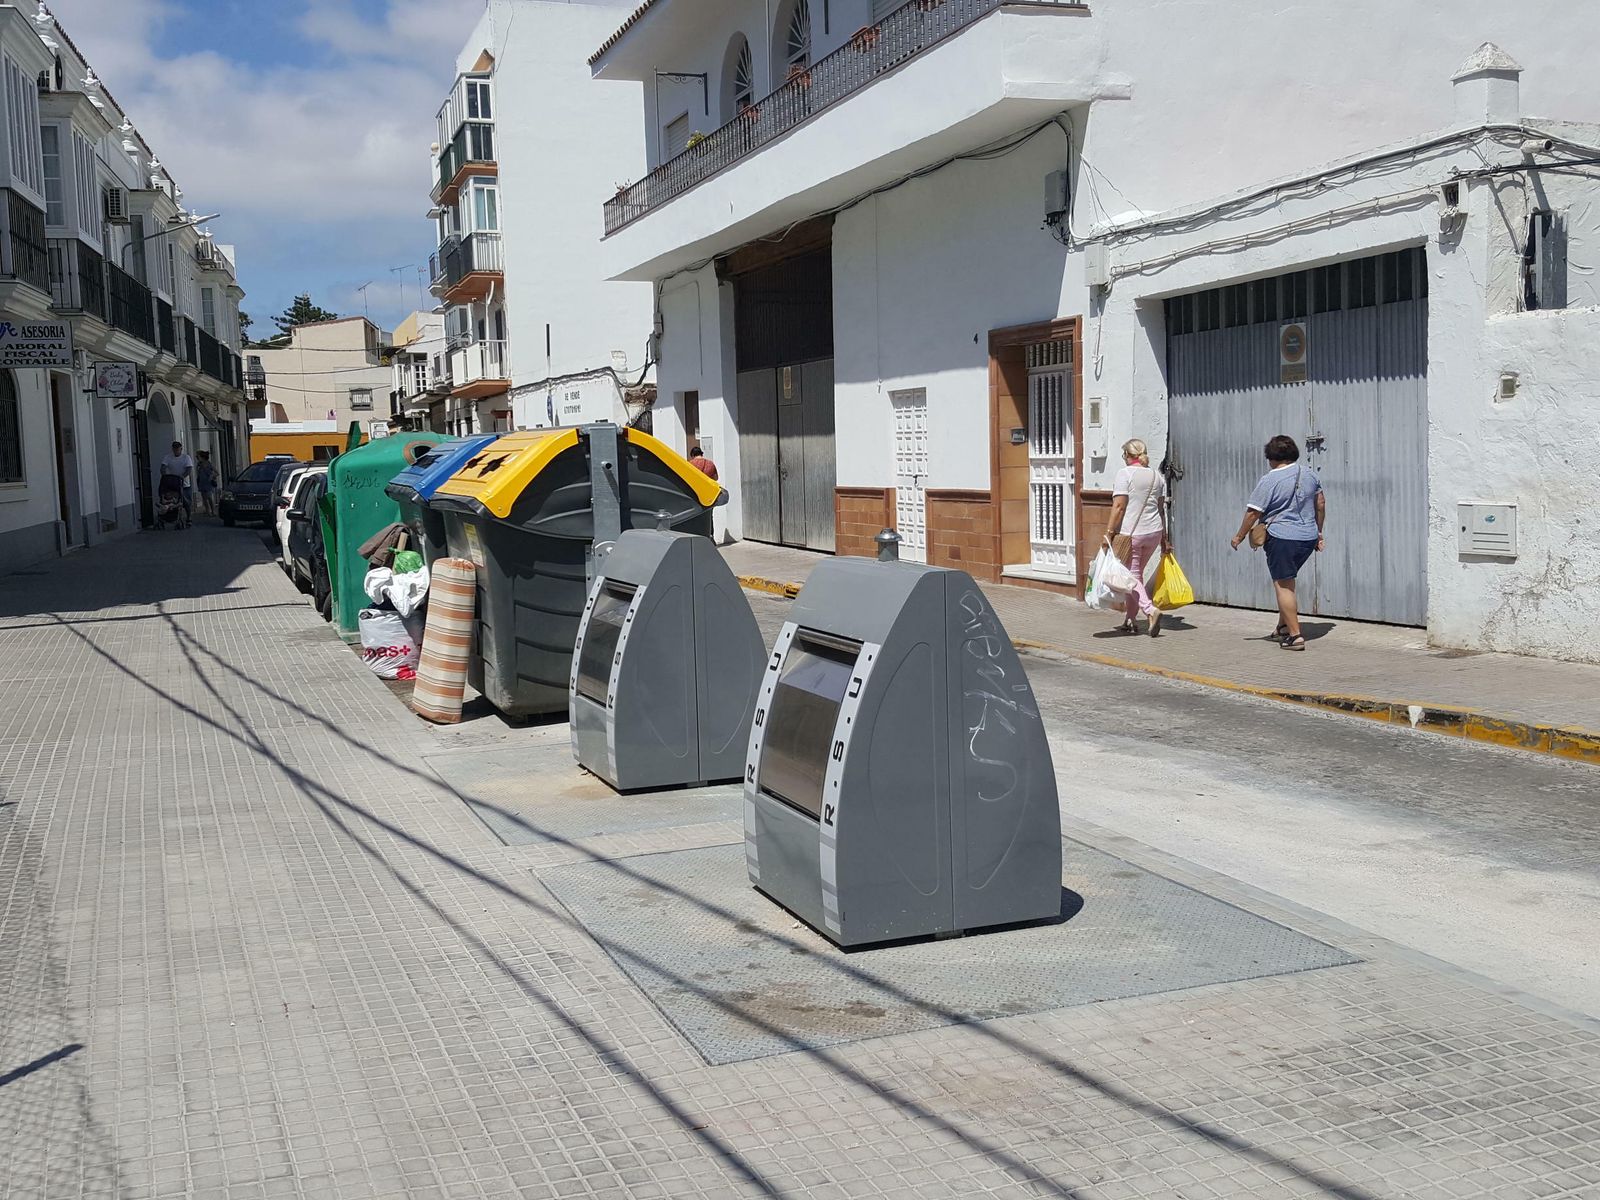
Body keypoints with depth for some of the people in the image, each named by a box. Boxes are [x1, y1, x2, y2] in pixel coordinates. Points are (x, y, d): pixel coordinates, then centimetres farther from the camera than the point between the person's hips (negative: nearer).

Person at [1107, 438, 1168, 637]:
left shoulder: (1125, 474, -9)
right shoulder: (1157, 476, 10)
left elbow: (1118, 506, -16)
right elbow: (1161, 509, 13)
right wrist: (1164, 538, 18)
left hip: (1130, 533, -6)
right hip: (1153, 532, 6)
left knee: (1131, 576, 0)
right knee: (1137, 574, 18)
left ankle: (1150, 610, -22)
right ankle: (1131, 620, 21)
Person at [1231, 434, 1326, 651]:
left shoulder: (1269, 481, -11)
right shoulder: (1309, 473, 8)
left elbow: (1253, 513, -9)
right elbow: (1321, 504, 16)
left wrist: (1239, 536, 3)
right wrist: (1318, 531, 26)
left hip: (1281, 538, -7)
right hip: (1308, 538, 7)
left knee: (1283, 584, -1)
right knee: (1287, 580, 21)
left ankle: (1295, 635, -5)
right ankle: (1283, 627, 25)